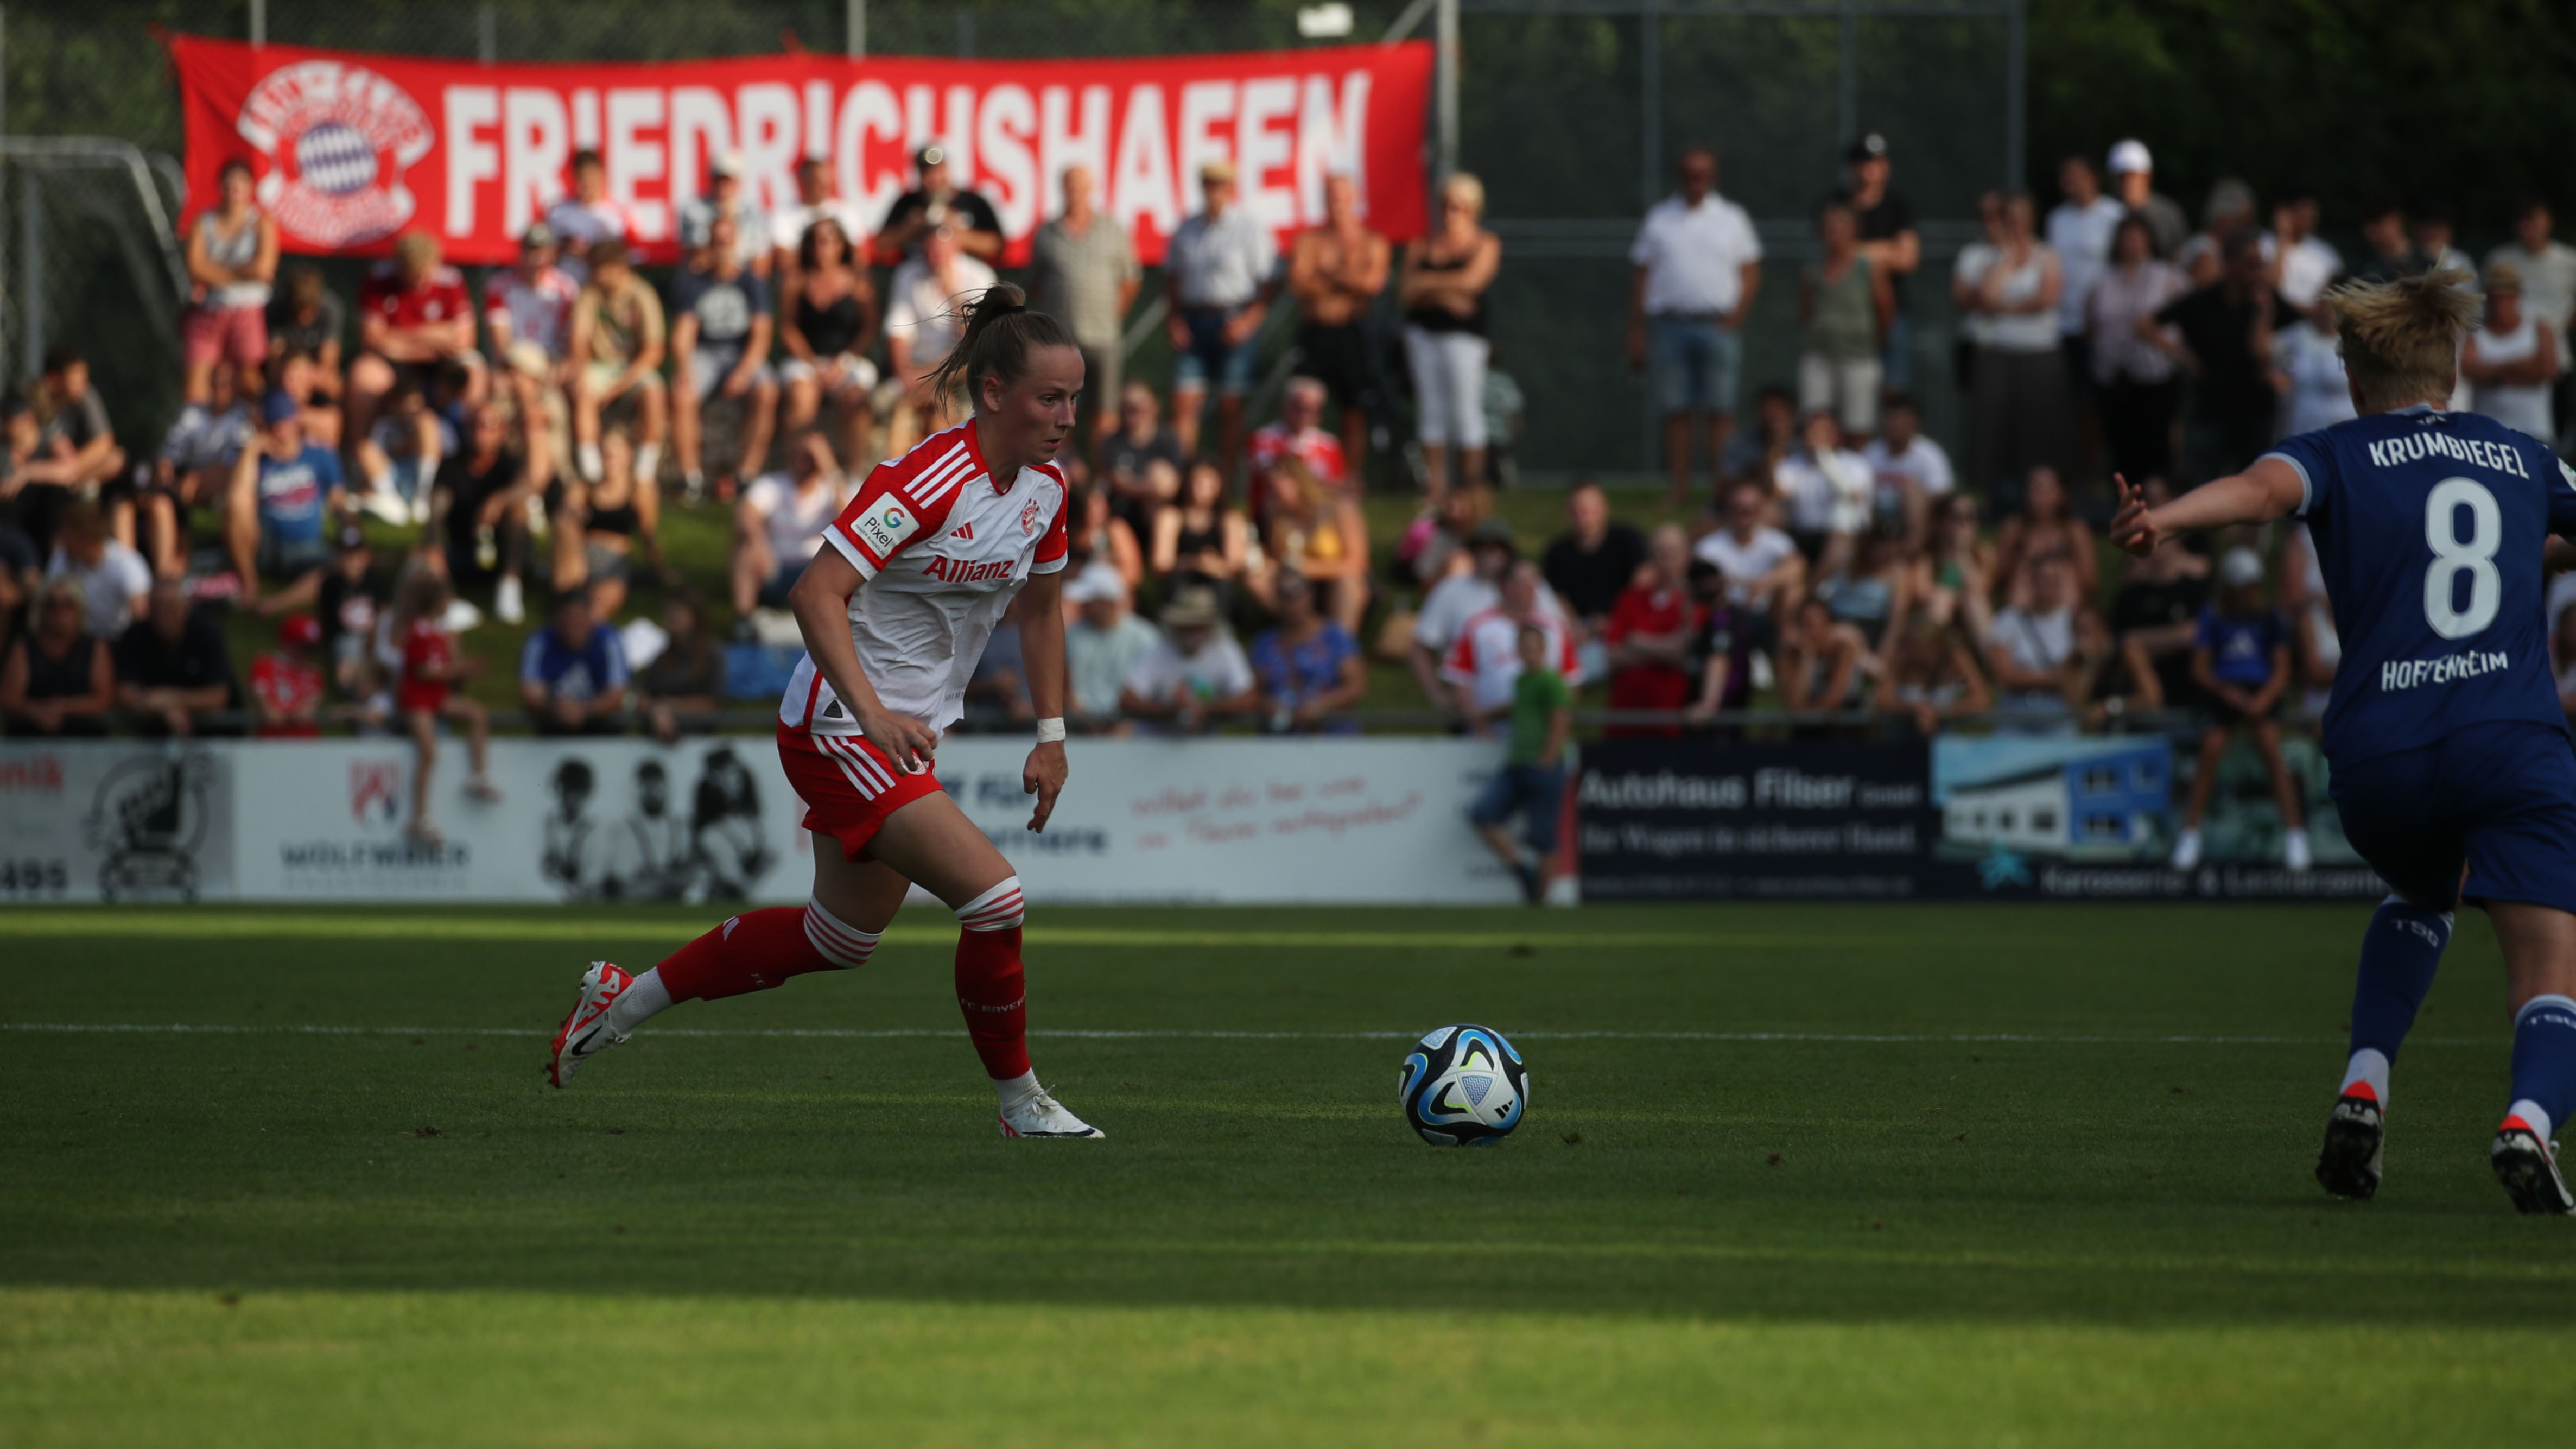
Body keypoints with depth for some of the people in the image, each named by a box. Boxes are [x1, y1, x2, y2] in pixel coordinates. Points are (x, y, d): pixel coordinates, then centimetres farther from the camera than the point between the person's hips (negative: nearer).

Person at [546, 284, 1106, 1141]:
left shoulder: (1044, 489, 2)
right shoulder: (929, 480, -24)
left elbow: (1040, 610, 20)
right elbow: (818, 594, -29)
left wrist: (1051, 735, 15)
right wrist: (873, 714, -38)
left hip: (904, 735, 10)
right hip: (837, 733, -10)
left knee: (841, 939, 21)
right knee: (992, 894, -19)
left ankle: (627, 1000, 35)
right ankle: (1018, 1101, -1)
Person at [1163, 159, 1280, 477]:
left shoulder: (1251, 228, -2)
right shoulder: (1187, 229, 11)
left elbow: (1270, 283, -4)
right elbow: (1172, 277, 17)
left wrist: (1248, 321, -15)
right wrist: (1174, 319, 3)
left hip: (1234, 322, -4)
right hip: (1193, 320, 4)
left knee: (1230, 406, -1)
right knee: (1184, 403, -3)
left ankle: (1225, 478, 5)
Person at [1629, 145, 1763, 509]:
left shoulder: (1731, 218, 9)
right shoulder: (1659, 218, 11)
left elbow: (1751, 275, 7)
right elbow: (1641, 276, 11)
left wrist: (1734, 319, -8)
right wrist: (1636, 332, 5)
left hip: (1717, 325, -1)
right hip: (1670, 324, 1)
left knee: (1720, 410, -5)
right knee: (1676, 410, 0)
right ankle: (1679, 486, 3)